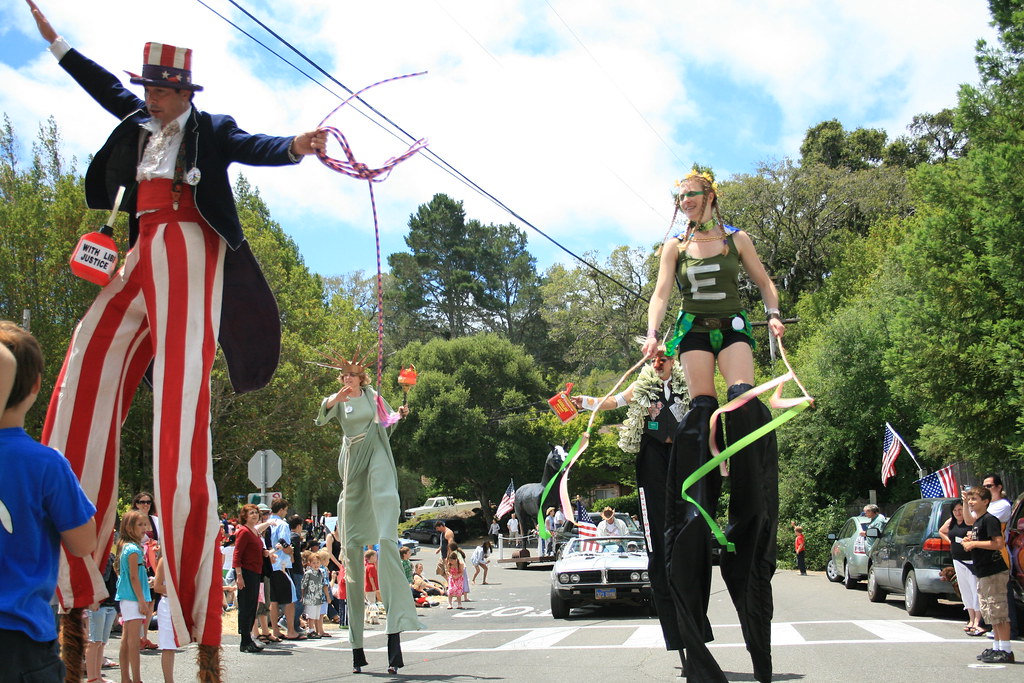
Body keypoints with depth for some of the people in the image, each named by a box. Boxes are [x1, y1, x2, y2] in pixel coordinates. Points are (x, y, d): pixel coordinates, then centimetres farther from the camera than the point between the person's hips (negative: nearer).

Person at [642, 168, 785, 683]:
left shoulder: (735, 239, 10)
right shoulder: (675, 246, 11)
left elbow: (764, 283, 14)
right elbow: (661, 292, 3)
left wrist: (773, 315, -4)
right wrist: (652, 333, -13)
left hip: (733, 326, 0)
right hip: (693, 330, 1)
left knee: (743, 397, -23)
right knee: (702, 405, -12)